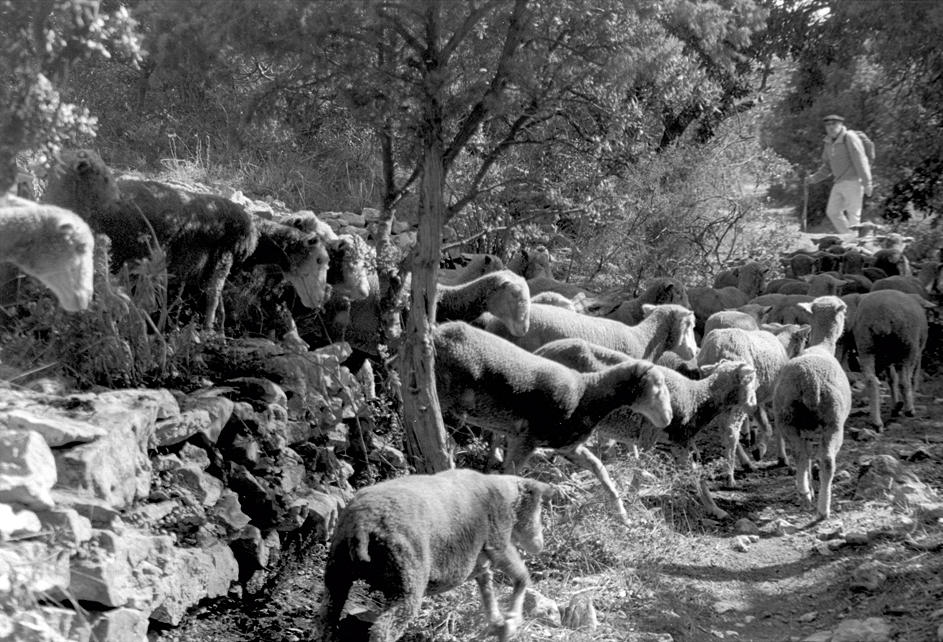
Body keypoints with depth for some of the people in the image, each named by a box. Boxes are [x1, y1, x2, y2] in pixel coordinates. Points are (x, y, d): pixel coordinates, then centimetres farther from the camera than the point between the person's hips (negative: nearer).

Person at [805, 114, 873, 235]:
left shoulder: (849, 138, -12)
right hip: (839, 183, 8)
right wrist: (814, 178, 5)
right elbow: (827, 167, 19)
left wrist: (867, 183, -20)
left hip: (853, 181, -8)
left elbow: (860, 161, -16)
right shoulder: (829, 143, 11)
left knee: (853, 215, -5)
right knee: (832, 212, 7)